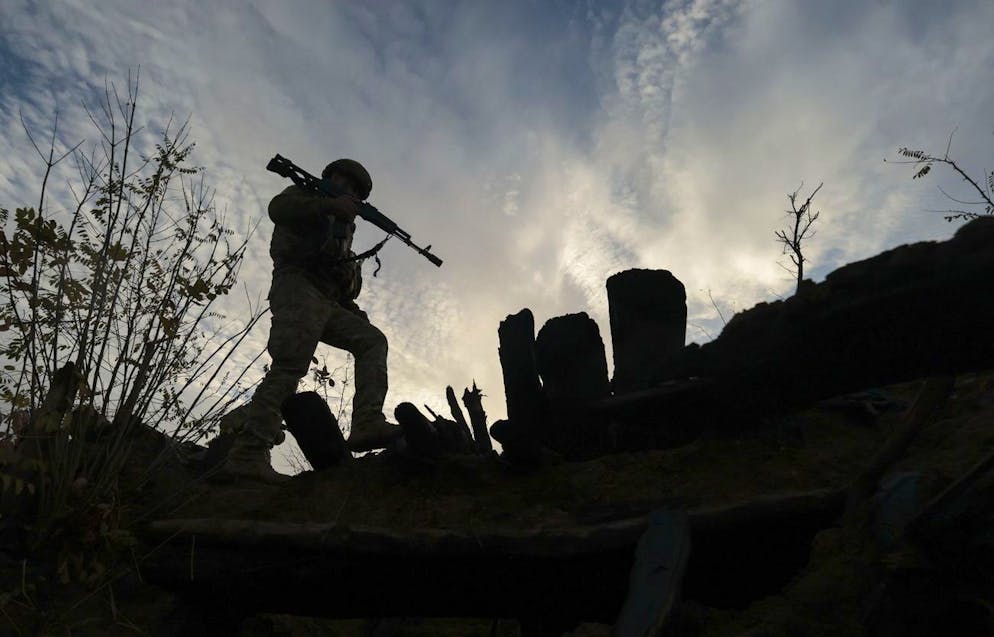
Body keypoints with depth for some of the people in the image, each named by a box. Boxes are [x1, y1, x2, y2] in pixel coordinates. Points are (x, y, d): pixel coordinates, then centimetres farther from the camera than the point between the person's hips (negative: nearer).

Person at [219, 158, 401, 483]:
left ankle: (367, 423, -21)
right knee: (289, 367, -24)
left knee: (372, 340, -4)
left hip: (327, 302, 8)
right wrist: (328, 204, -21)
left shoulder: (339, 226, 35)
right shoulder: (304, 195, 15)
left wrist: (352, 308, 14)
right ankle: (248, 454, -32)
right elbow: (278, 208, -11)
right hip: (298, 288, -8)